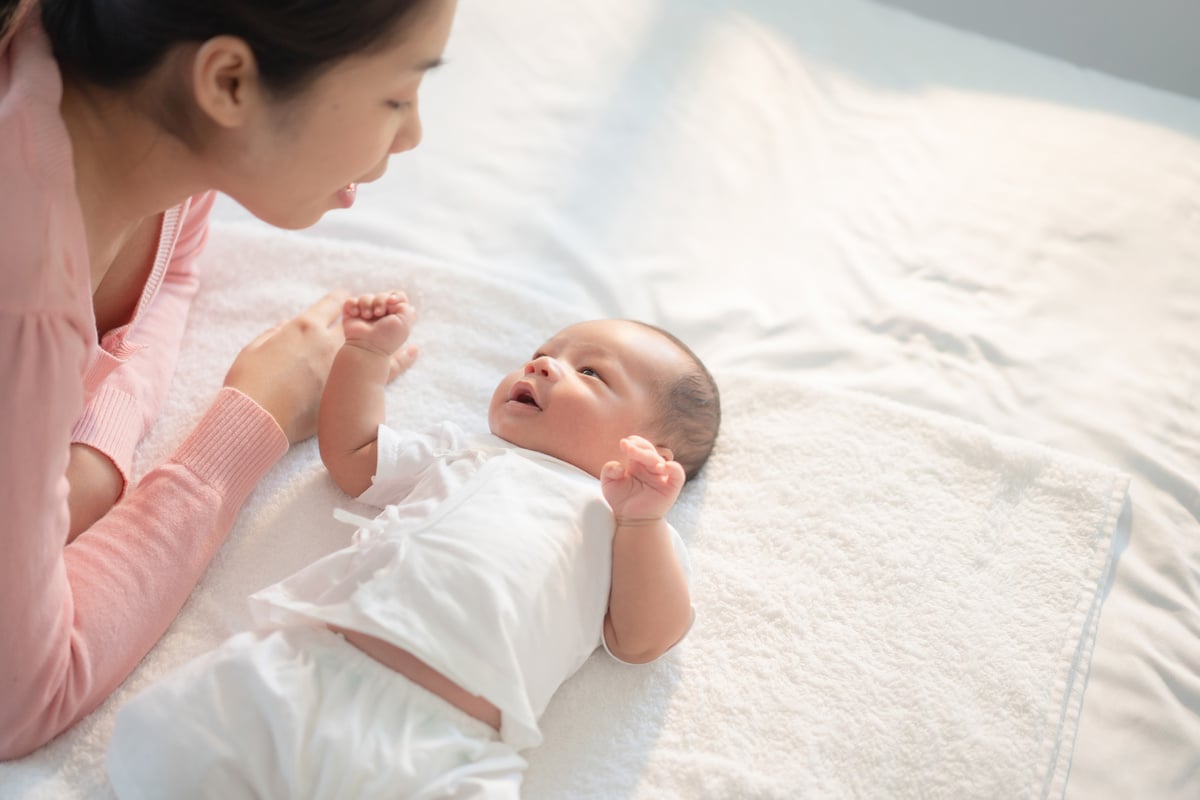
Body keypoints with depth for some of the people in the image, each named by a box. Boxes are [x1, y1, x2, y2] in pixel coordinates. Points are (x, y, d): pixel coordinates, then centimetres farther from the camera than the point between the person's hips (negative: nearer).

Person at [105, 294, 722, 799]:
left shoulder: (632, 526, 19)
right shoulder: (461, 453, 32)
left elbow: (643, 640, 6)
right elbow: (350, 453, 43)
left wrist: (642, 520, -6)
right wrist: (366, 353, 35)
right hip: (303, 664, 4)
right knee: (151, 745, -15)